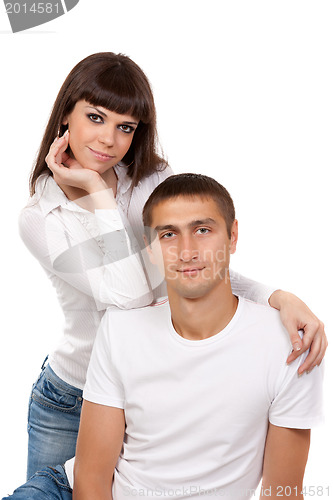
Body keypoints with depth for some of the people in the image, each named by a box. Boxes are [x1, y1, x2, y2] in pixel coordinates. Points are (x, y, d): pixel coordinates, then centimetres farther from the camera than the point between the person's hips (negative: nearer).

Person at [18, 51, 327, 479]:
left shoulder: (158, 184, -8)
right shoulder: (39, 220, -14)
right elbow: (129, 297, -27)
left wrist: (280, 299, -31)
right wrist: (98, 195, -25)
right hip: (67, 404, -1)